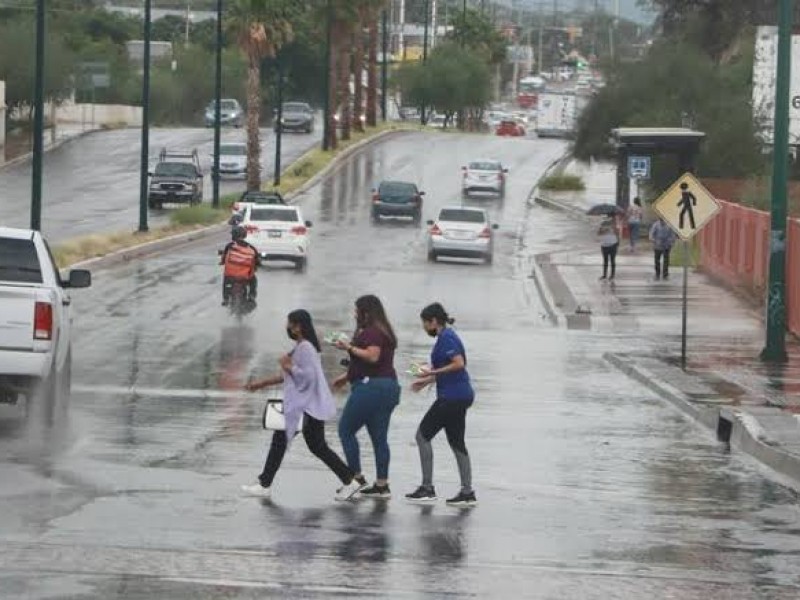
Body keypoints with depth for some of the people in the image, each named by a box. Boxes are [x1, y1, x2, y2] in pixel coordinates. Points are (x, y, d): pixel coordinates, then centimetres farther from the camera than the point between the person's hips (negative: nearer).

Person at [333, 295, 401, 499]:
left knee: (345, 430, -1)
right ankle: (382, 485, 6)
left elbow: (372, 356, -25)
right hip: (389, 385, 10)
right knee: (379, 437, 8)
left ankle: (358, 478, -4)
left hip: (371, 387, -10)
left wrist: (350, 347, -16)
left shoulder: (371, 332, -11)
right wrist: (347, 376, 27)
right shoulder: (383, 332, 20)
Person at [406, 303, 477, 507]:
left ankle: (427, 488, -3)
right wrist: (427, 381, 22)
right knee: (456, 442, 10)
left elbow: (459, 363, -23)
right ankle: (467, 492, 8)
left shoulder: (446, 338, -14)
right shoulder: (447, 336, 17)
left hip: (452, 397, -10)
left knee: (423, 435, -3)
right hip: (461, 396, 10)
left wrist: (433, 373, -17)